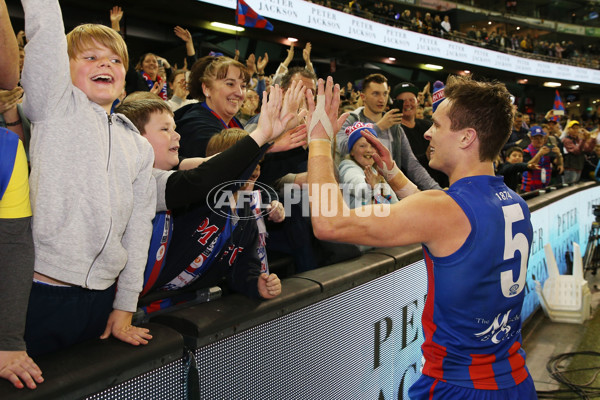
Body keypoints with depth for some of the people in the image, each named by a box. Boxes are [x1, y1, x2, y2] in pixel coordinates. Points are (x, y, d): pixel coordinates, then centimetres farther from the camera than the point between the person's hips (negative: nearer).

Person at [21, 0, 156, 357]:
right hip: (42, 293, -4)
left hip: (101, 299, 4)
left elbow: (139, 227, 12)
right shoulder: (55, 107, 2)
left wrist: (125, 307, 10)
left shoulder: (140, 147, 12)